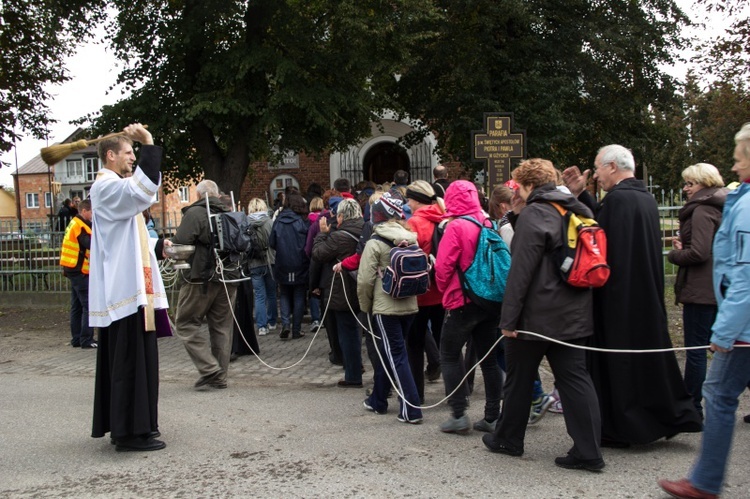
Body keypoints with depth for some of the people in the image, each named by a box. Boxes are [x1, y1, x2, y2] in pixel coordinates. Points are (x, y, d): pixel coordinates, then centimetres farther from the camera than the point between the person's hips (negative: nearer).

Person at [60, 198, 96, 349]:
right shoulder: (80, 226, -16)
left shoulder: (76, 224, 15)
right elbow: (92, 244, -27)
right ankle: (86, 340, -8)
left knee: (77, 306, 13)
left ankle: (76, 339, 18)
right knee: (88, 306, -9)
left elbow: (88, 244, 11)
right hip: (80, 271, -10)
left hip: (75, 270, 10)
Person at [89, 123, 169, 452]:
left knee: (125, 360, 13)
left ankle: (122, 426, 21)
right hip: (125, 290, -10)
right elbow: (143, 191, -31)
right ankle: (130, 431, -2)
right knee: (132, 361, -7)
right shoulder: (107, 187, -11)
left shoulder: (114, 188, 21)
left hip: (125, 289, 10)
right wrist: (149, 144, -28)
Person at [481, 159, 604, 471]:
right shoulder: (577, 212, 11)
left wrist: (508, 318, -17)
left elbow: (521, 271, -19)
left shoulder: (533, 214, -13)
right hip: (574, 314, 7)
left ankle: (508, 439, 25)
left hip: (536, 315, -7)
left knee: (519, 379, 9)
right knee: (575, 378, 5)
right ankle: (588, 451, 3)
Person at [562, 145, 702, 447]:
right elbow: (604, 222, 12)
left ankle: (618, 430, 11)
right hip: (648, 296, 9)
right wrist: (580, 195, 10)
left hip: (618, 296, -9)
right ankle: (672, 416, 23)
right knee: (650, 351, 17)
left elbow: (602, 241, -21)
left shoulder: (618, 198, -18)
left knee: (617, 363, 2)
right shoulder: (646, 198, 11)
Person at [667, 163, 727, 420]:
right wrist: (683, 248, 10)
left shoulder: (701, 211, -14)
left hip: (700, 290, -10)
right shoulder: (720, 209, 15)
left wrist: (674, 254, -5)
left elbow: (698, 253, -23)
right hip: (718, 289, 10)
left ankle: (692, 408, 4)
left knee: (695, 349, -3)